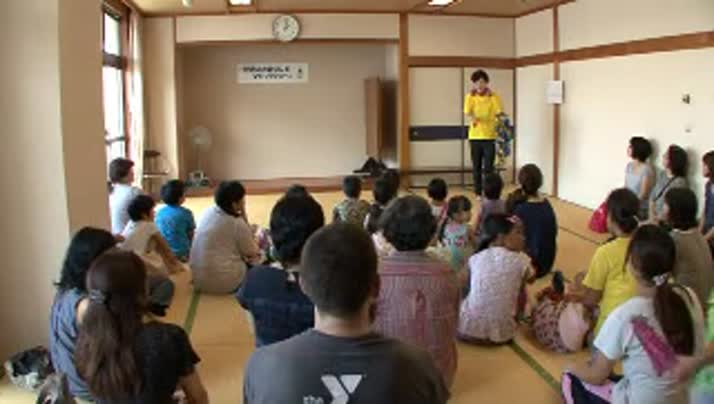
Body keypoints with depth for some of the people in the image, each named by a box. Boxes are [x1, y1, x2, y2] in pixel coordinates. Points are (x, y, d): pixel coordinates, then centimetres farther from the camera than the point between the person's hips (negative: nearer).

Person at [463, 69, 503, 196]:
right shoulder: (470, 96, 2)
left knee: (488, 167, -4)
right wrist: (472, 118, -33)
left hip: (489, 136, -2)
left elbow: (500, 113, -7)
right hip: (475, 136, 2)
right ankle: (478, 193, 18)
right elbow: (467, 112, -11)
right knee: (477, 167, 8)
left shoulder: (493, 97, -2)